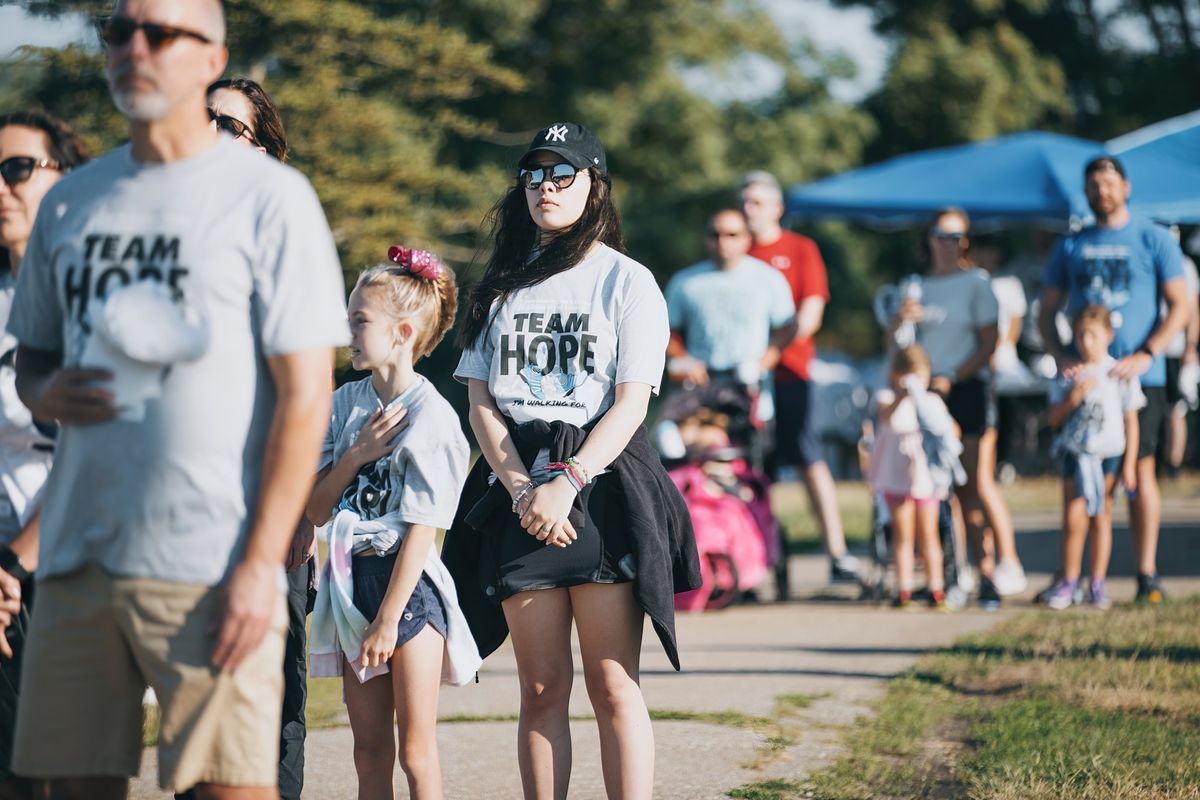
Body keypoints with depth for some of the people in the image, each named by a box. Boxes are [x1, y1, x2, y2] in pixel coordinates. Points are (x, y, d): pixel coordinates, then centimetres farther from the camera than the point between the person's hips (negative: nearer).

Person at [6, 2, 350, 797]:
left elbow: (304, 397, -6)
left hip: (213, 573, -5)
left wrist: (261, 563, -13)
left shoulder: (269, 196, -1)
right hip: (77, 555, 5)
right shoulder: (72, 202, 16)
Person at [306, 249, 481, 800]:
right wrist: (356, 455, -10)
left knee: (416, 753, -4)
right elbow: (316, 511, 6)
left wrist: (388, 621, -15)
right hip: (351, 580, 6)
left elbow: (421, 529, -13)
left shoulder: (430, 417, -11)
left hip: (408, 583, -6)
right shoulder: (345, 403, 7)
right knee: (369, 753, 9)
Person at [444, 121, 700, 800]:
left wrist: (567, 482, -16)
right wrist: (521, 490, -7)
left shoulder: (626, 280, 4)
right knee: (542, 687, 3)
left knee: (614, 686, -7)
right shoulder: (501, 285, 15)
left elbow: (632, 403, -4)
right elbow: (480, 401, 9)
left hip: (602, 485, -3)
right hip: (518, 496, 3)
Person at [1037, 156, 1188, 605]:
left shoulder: (1153, 240, 4)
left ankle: (1147, 573, -2)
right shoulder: (1071, 247, 13)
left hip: (1139, 376, -3)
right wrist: (1060, 356, -5)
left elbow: (1179, 307, 0)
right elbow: (1046, 312, 14)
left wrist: (1145, 356, -13)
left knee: (1139, 469, -6)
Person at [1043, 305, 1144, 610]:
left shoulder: (1120, 374, 0)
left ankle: (1097, 584, 10)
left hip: (1109, 453, 0)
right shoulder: (1069, 375, 3)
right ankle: (1068, 582, 4)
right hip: (1075, 453, 1)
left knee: (1101, 517, 4)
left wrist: (1129, 463, -1)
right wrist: (1074, 396, -14)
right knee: (1074, 519, -6)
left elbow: (1131, 421, 2)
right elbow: (1053, 419, 2)